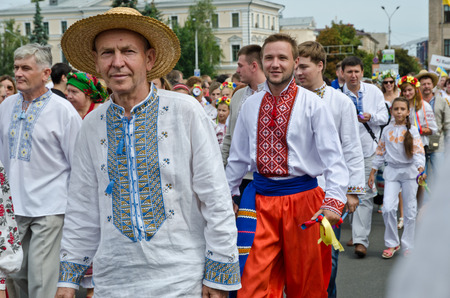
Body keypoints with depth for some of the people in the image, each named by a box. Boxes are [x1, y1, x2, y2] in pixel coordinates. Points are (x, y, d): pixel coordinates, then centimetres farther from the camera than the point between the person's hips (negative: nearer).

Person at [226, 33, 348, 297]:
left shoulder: (313, 104, -5)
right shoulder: (250, 106, 7)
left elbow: (333, 156, -10)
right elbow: (239, 155, 16)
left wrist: (333, 201, -22)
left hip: (302, 197, -2)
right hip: (260, 198, 3)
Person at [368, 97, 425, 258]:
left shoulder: (412, 130, -1)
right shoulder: (387, 130, 6)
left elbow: (418, 152, -10)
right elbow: (380, 152, 12)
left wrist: (420, 169, -27)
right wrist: (372, 173, 12)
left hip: (409, 171, -1)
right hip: (391, 171, 1)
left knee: (410, 210, 3)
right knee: (388, 207, -12)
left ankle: (408, 246, 16)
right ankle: (392, 244, 6)